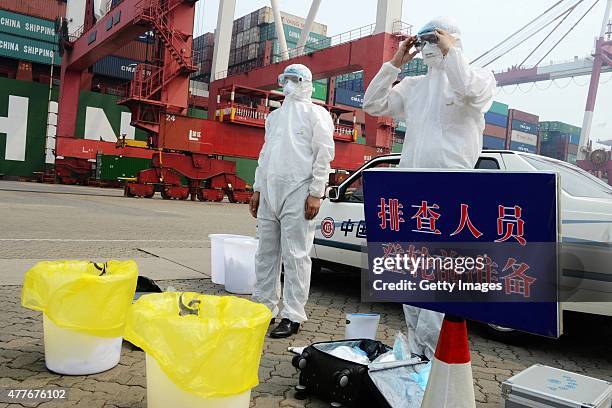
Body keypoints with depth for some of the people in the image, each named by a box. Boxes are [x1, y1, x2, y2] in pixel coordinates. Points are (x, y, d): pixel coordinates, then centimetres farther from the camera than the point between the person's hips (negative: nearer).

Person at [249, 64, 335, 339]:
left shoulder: (316, 114, 3)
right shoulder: (274, 116, 24)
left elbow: (324, 154, -5)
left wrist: (316, 193, -14)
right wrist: (257, 189, 16)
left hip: (297, 192, -7)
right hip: (269, 192, 7)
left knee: (295, 256, -5)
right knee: (266, 253, 9)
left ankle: (292, 316, 1)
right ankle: (264, 306, 19)